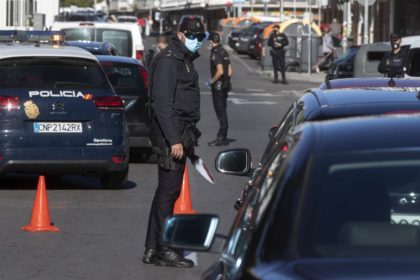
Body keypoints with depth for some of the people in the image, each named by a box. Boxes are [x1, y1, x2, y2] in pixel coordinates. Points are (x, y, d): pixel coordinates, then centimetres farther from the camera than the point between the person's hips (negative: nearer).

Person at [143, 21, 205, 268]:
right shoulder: (168, 61, -13)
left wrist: (188, 139, 23)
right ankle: (164, 250, -6)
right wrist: (175, 140, -25)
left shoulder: (185, 61, 19)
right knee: (169, 190, -8)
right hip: (170, 136, -10)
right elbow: (162, 103, -21)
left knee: (166, 191, 12)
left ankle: (153, 249, 17)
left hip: (180, 135, 10)